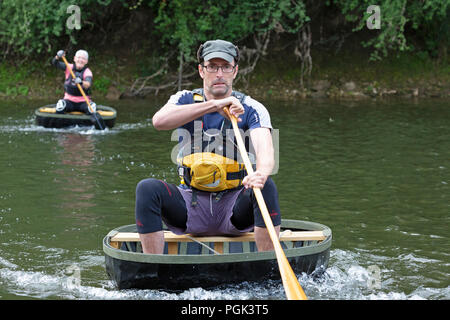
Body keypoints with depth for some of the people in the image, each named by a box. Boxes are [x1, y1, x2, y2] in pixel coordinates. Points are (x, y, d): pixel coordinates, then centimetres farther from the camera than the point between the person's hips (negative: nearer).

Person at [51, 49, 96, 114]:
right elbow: (55, 63, -5)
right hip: (69, 100, 2)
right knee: (60, 105, -29)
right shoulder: (69, 67, 3)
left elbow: (88, 84, -28)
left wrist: (81, 82, -53)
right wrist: (58, 57, -29)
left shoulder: (87, 72, -8)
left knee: (92, 106, -30)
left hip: (83, 102, -2)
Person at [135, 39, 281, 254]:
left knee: (266, 186, -29)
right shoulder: (185, 100, 3)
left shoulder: (251, 109, -1)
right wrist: (213, 105, -29)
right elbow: (159, 121, -21)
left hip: (234, 209, -1)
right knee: (147, 188, -24)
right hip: (192, 206, 1)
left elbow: (265, 150, -20)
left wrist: (261, 173, -45)